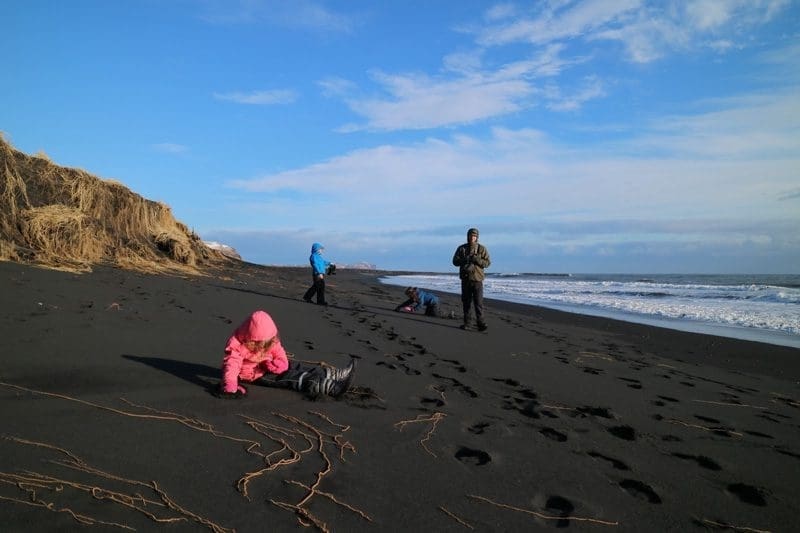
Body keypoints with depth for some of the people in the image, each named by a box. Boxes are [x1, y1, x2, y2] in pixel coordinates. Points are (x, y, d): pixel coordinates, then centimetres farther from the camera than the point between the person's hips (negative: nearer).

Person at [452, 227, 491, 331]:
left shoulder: (482, 249, 2)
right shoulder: (461, 248, 7)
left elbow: (487, 262, -2)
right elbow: (455, 261, 0)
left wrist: (477, 260, -20)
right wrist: (465, 260, -18)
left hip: (477, 279, -2)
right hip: (465, 279, 2)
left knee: (478, 303, -8)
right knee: (466, 302, 7)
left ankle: (481, 324, -7)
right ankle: (466, 323, 14)